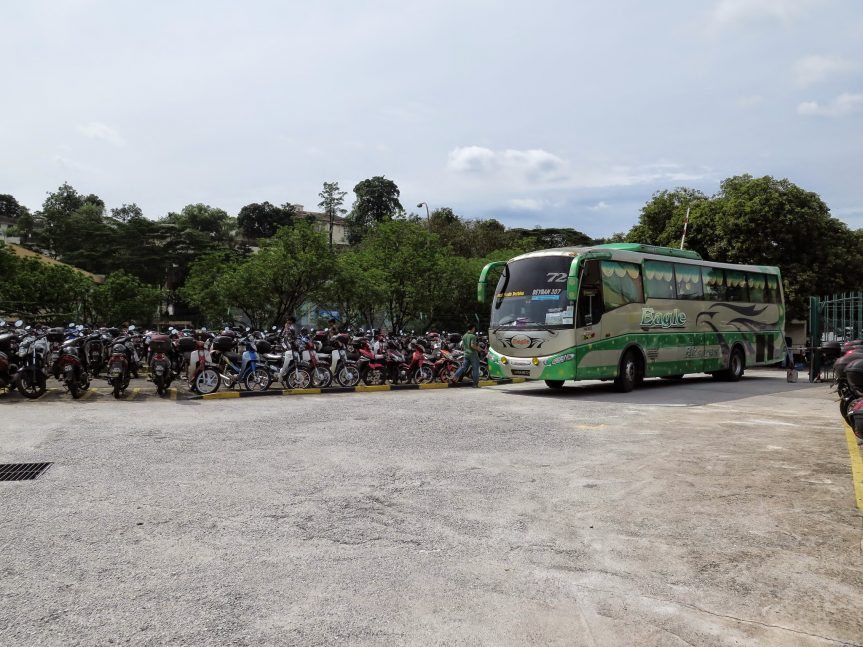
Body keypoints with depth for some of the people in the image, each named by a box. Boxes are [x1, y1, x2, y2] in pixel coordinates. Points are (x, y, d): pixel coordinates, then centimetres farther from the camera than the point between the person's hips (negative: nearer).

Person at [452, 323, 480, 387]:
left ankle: (455, 378, -4)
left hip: (466, 354, 7)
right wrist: (477, 348, -9)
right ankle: (476, 383, 6)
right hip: (473, 354, -7)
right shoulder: (473, 336, -15)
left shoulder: (464, 336, 10)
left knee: (463, 367, 8)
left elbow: (462, 345, 16)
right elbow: (472, 345, -24)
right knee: (475, 368, 2)